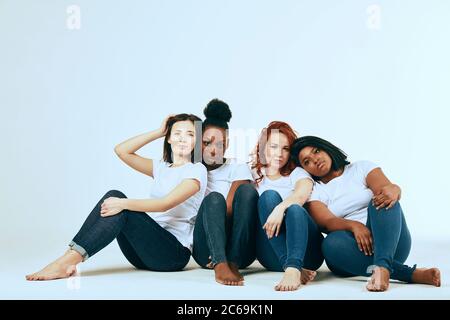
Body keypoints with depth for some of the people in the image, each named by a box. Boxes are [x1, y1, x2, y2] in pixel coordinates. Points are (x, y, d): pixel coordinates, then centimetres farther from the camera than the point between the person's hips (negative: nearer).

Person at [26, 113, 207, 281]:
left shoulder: (197, 170, -2)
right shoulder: (162, 168, 20)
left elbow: (166, 203, -17)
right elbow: (121, 151, 13)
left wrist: (124, 204, -27)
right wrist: (158, 132, 12)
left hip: (175, 253, -6)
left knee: (121, 211, -27)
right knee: (113, 196, -17)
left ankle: (67, 262, -33)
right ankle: (71, 257, -28)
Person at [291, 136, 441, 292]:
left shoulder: (361, 168, 11)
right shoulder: (313, 192, 11)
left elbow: (389, 188, -8)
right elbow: (327, 222, -8)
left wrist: (393, 191, -33)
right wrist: (354, 225, -29)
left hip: (390, 241, 0)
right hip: (354, 250, 0)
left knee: (385, 201, -27)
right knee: (332, 243, -33)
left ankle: (382, 267, -50)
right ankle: (411, 273, -35)